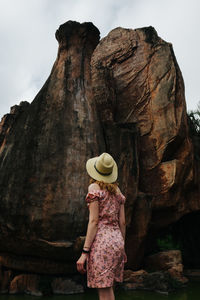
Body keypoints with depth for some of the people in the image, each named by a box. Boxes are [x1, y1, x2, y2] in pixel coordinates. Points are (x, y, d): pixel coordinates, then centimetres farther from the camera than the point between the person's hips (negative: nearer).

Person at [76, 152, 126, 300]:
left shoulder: (94, 188, -7)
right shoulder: (117, 190, 11)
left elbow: (94, 221, -13)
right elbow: (122, 222, 11)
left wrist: (85, 252, -12)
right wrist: (122, 248, 20)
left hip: (102, 241, -7)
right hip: (117, 240, 7)